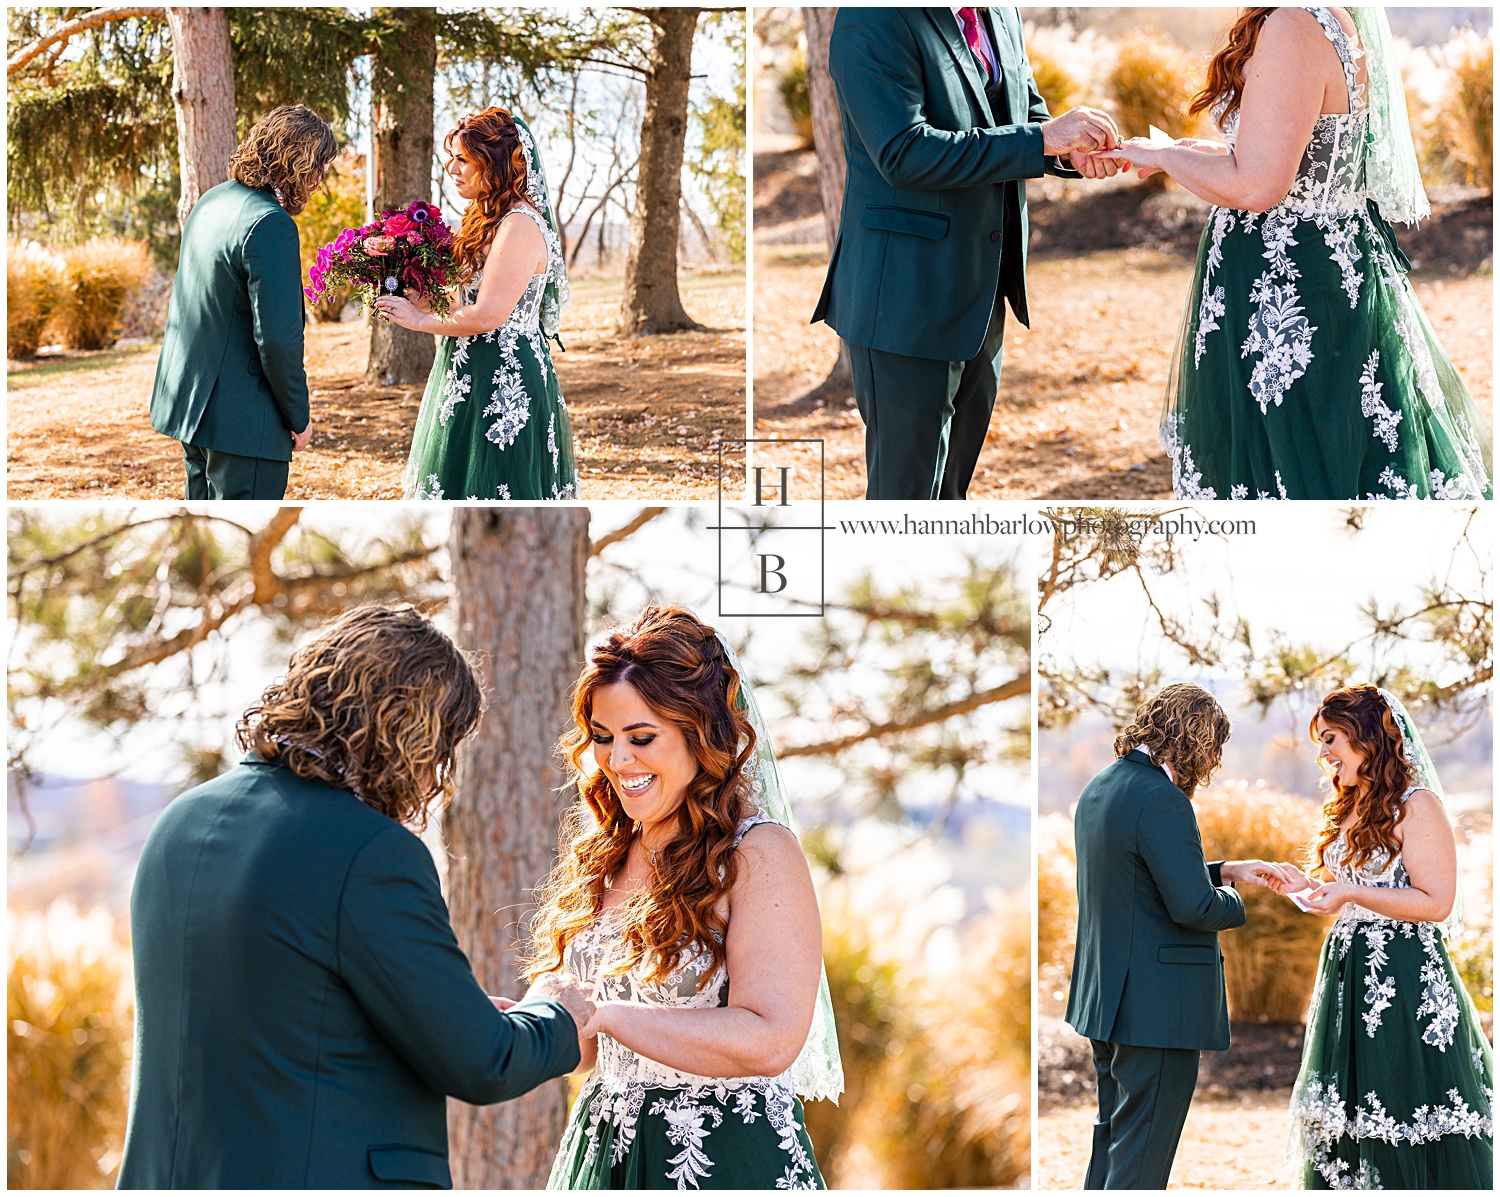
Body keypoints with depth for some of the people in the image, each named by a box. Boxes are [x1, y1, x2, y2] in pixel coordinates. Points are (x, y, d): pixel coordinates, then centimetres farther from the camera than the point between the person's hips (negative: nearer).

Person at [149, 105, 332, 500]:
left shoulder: (210, 201, 9)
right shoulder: (271, 225, -21)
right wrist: (299, 417, -9)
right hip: (240, 419, -9)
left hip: (189, 404, 9)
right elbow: (278, 337, -22)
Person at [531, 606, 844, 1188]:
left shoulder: (761, 856, -12)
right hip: (604, 1150, 6)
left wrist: (602, 1015, -24)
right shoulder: (603, 856, 8)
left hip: (729, 1160, -6)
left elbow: (769, 1042, -24)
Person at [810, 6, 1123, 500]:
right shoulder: (874, 20, -18)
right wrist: (1043, 139, -26)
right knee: (907, 487, -2)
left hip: (982, 294, 8)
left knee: (951, 483, 19)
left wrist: (1073, 152, -4)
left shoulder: (1000, 14, 8)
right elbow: (903, 153, -26)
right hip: (908, 297, -8)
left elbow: (1028, 111, 21)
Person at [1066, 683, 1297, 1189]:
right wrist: (1232, 899, -3)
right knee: (1141, 1161, -2)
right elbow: (1195, 907, -24)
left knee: (1113, 1138, 21)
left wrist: (1226, 870, 14)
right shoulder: (1161, 800, -21)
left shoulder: (1099, 788, 10)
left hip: (1105, 997, 10)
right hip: (1157, 1007, -10)